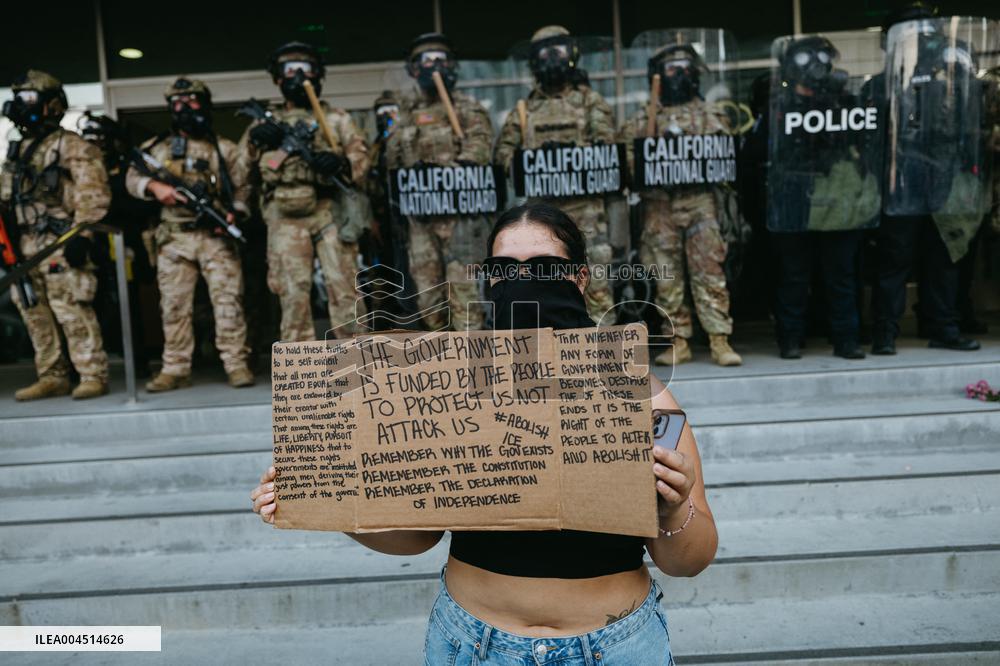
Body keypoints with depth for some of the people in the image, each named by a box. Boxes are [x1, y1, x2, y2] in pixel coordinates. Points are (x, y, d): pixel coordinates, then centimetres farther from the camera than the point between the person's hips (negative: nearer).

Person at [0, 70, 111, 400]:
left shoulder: (73, 146, -3)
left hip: (61, 243, -8)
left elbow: (93, 194, -13)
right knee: (35, 314, 8)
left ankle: (93, 376, -5)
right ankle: (52, 377, 16)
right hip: (27, 244, 9)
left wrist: (81, 234, -20)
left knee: (73, 311, -11)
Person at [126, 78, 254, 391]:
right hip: (173, 238, 2)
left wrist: (234, 213, -11)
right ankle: (175, 369, 9)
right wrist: (154, 186, -11)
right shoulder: (156, 147, 15)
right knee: (174, 305, 3)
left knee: (228, 300, -6)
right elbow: (132, 178, 10)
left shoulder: (224, 148, 11)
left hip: (217, 236, -2)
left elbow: (243, 187, 7)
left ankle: (236, 364, -2)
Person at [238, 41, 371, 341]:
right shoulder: (266, 122, 21)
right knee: (293, 292, -1)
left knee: (343, 286, -6)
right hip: (285, 218, 2)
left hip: (330, 211, -1)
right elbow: (241, 165, 17)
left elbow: (361, 154, 7)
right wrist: (254, 141, -3)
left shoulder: (336, 117, 17)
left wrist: (342, 163, -15)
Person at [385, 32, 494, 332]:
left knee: (461, 281, -10)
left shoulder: (468, 110, 3)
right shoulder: (406, 115, 17)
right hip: (419, 213, 5)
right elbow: (392, 161, 19)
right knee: (426, 282, 8)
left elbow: (477, 151, -12)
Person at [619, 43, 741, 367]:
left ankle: (720, 340, -2)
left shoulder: (710, 116, 15)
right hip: (659, 206, 0)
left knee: (709, 271, -6)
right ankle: (677, 341, 10)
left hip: (701, 201, 0)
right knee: (667, 276, 2)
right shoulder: (641, 120, 13)